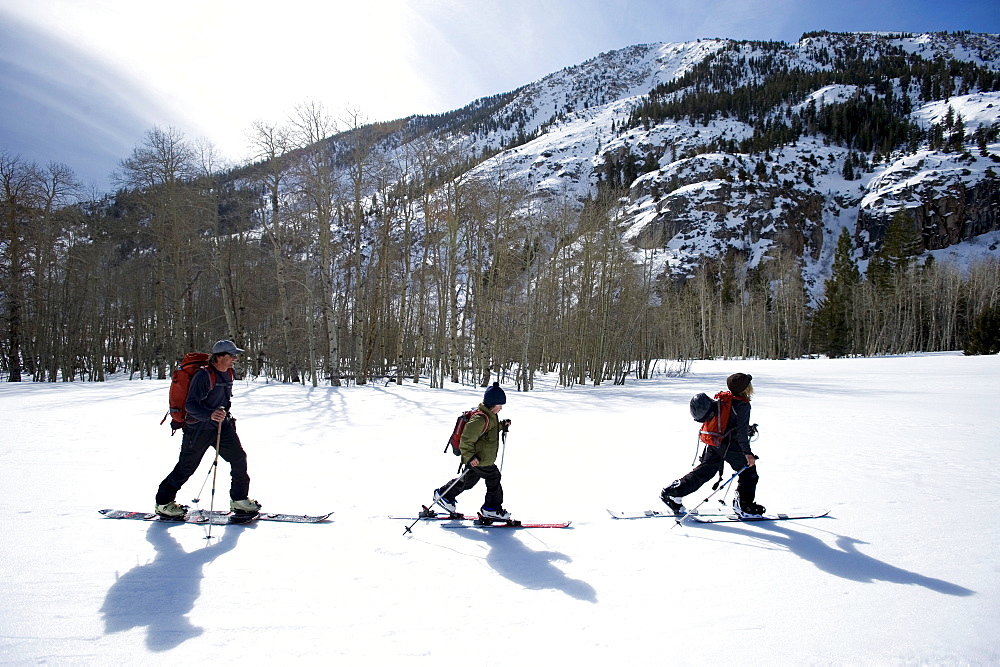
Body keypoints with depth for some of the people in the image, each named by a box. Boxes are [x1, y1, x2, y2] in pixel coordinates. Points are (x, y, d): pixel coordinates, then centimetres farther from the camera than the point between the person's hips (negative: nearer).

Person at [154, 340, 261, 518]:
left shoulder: (228, 374, 6)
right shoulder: (204, 376, -20)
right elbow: (190, 404, -27)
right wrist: (209, 415, -42)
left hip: (222, 425, 7)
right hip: (199, 428, -7)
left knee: (239, 458, 0)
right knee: (187, 467, 3)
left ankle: (239, 500, 13)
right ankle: (163, 502, 22)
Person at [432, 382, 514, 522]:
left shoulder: (490, 415, 8)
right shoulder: (481, 418, -26)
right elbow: (467, 438, -28)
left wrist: (502, 425, 15)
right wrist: (470, 456, -28)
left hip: (485, 458, 11)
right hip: (480, 460, -11)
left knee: (468, 480, 21)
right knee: (494, 479, 2)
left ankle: (443, 495, 33)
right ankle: (491, 509, 16)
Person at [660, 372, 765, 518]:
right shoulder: (743, 405, -16)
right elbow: (742, 431, -19)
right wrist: (748, 453, -17)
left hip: (713, 444, 7)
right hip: (731, 447, -7)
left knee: (703, 472, 12)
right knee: (749, 472, 12)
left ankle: (671, 493, 8)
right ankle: (744, 506, 17)